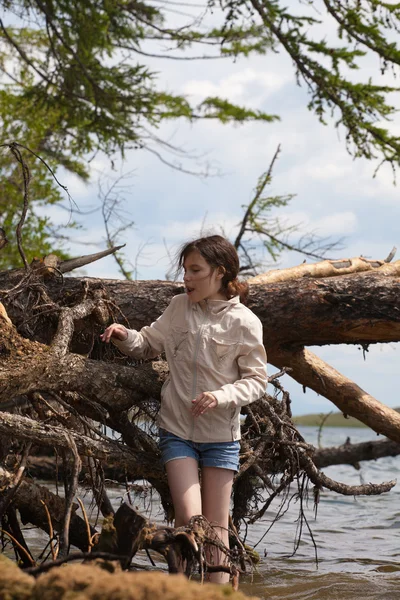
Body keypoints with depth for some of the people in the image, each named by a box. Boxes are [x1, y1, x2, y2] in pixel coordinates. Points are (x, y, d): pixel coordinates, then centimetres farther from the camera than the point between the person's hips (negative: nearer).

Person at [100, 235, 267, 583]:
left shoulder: (244, 322, -9)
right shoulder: (179, 307, 0)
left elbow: (257, 380, -6)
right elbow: (149, 345, 13)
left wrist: (222, 396, -22)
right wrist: (126, 337, -8)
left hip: (221, 434, -1)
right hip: (177, 429, 1)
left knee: (216, 527, 6)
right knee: (189, 519, -10)